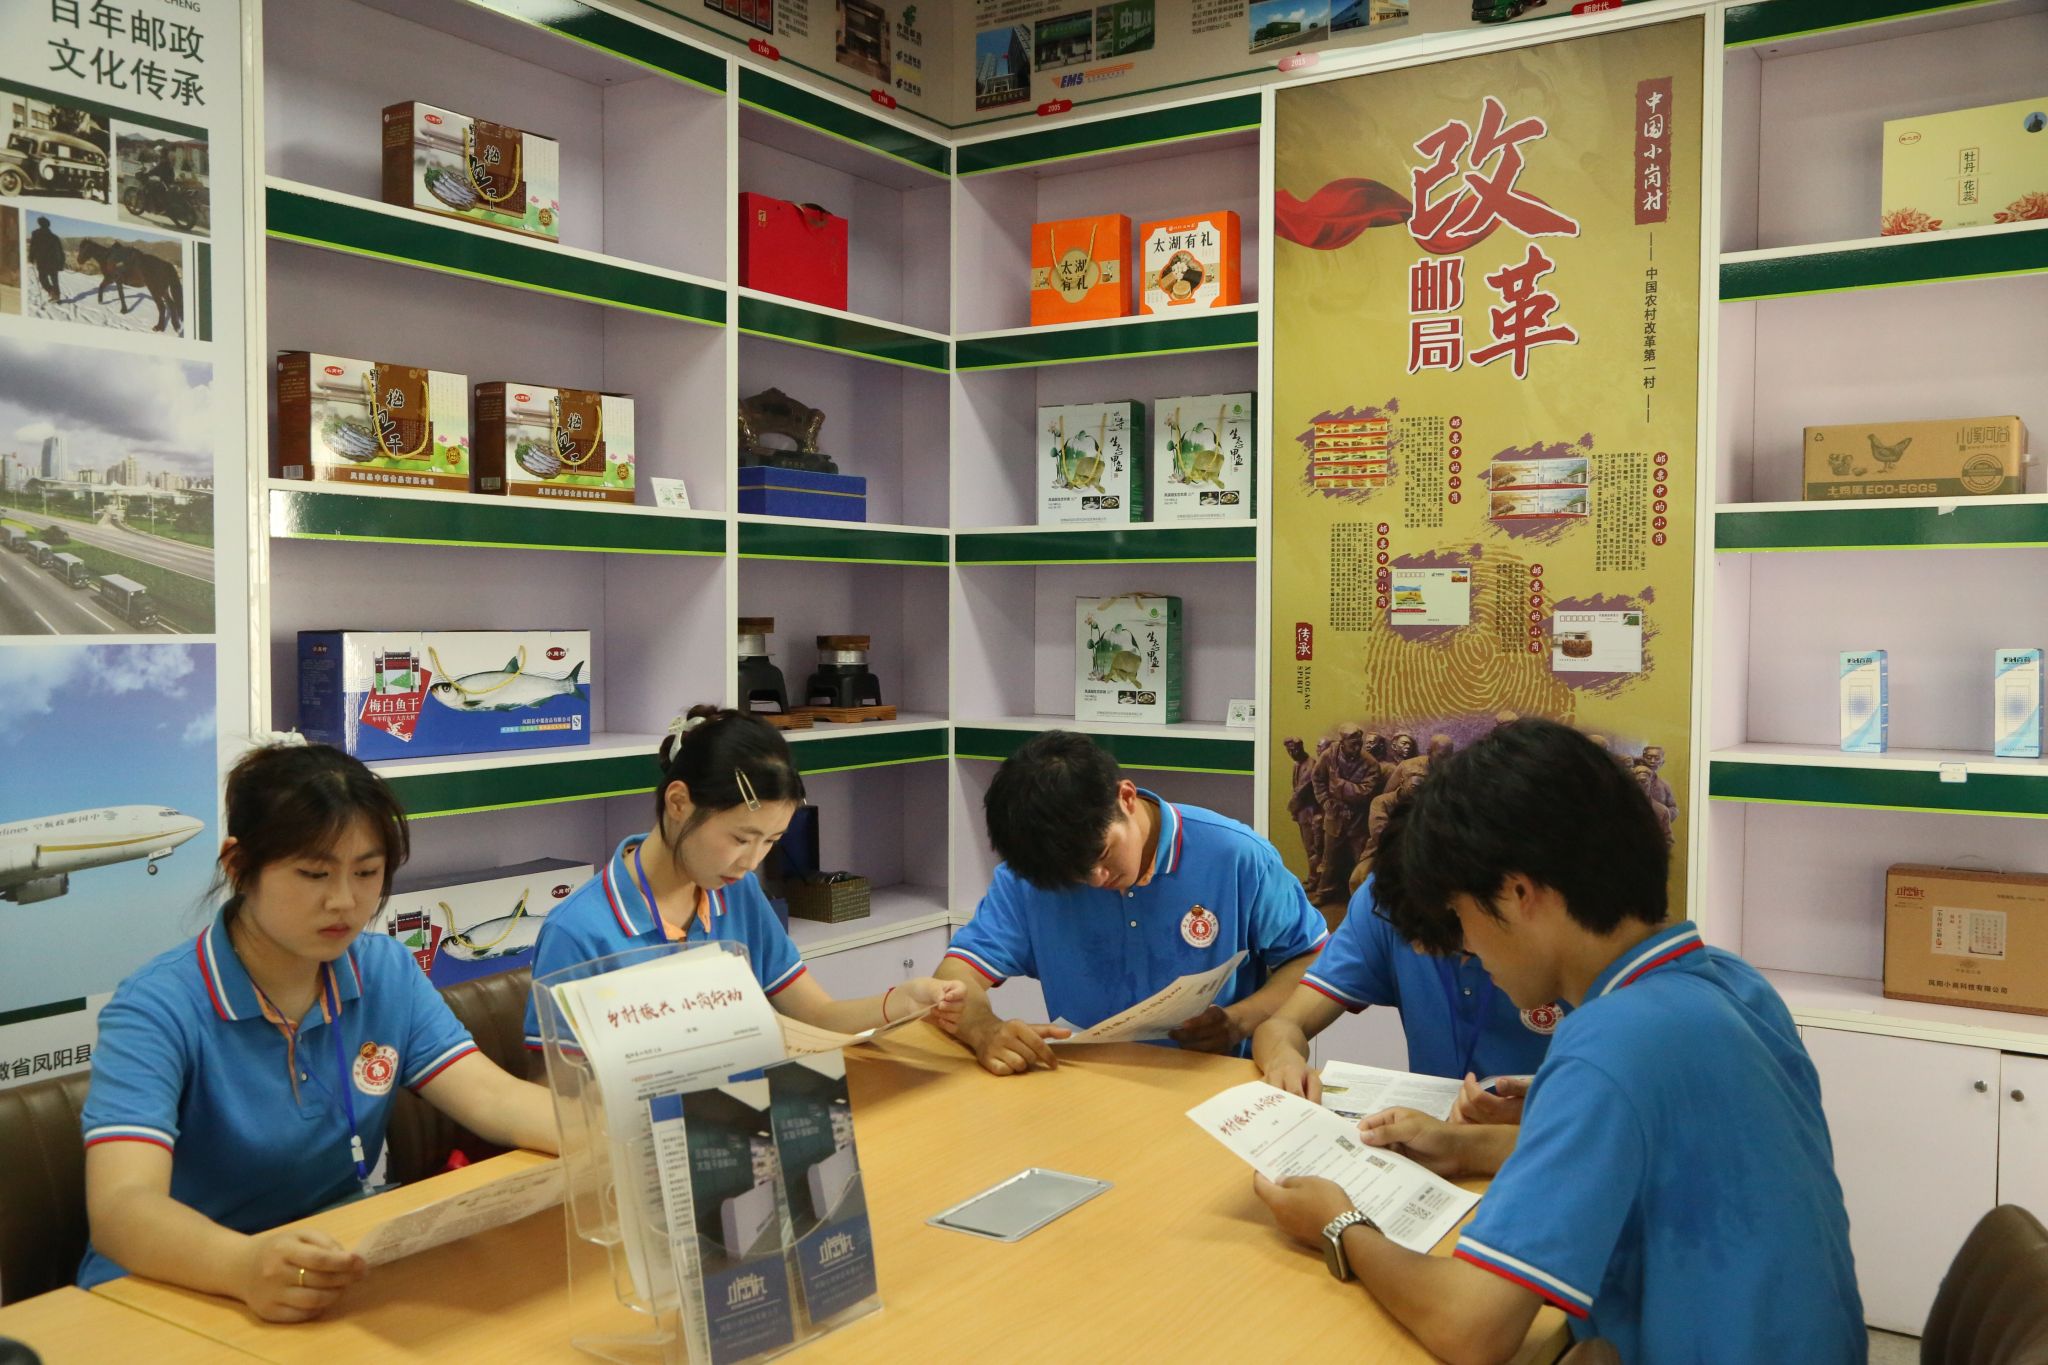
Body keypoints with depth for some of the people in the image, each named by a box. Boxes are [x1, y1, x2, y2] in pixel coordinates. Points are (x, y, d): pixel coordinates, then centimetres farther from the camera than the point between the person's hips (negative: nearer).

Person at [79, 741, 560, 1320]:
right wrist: (247, 1266, -47)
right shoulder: (158, 1010, -15)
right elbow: (120, 1207, -27)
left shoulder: (387, 973, 2)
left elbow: (495, 1099, -5)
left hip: (337, 1278, 3)